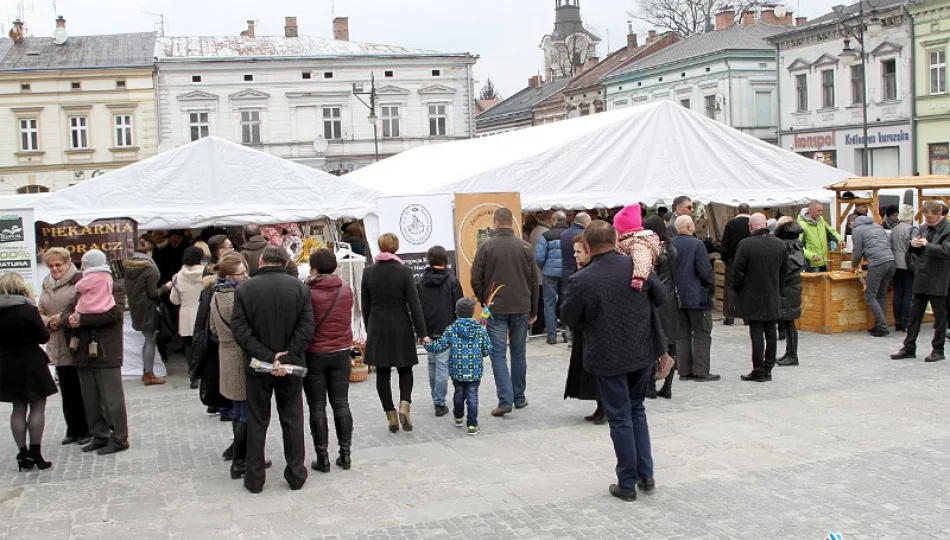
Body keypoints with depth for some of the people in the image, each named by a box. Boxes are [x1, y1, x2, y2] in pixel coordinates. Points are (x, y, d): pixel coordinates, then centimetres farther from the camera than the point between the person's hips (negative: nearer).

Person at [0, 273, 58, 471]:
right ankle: (35, 453, 1)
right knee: (37, 407, 4)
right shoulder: (28, 310, -14)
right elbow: (43, 337, -10)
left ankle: (23, 454, 13)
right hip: (31, 364, -5)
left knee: (18, 409, 12)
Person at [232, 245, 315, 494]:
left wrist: (267, 357, -15)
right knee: (292, 420, 12)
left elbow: (240, 330, -13)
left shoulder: (244, 289, -7)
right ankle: (296, 475, 17)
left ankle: (254, 478, 16)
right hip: (292, 366, 1)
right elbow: (307, 327, -11)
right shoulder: (299, 287, -4)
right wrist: (287, 358, -14)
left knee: (257, 422, 11)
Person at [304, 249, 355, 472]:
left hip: (314, 355, -3)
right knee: (341, 404, 11)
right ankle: (345, 454, 14)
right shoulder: (346, 292, -2)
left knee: (317, 407, 6)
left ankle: (322, 457, 8)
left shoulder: (308, 293, -16)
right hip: (341, 353, 3)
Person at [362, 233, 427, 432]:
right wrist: (421, 332, -4)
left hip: (377, 328, 1)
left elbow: (365, 305, 5)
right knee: (405, 369, 13)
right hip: (401, 327, -1)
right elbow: (414, 304, -9)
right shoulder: (404, 271, -10)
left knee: (382, 372, 8)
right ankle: (404, 404, -8)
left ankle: (391, 415, 8)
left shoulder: (368, 272, -2)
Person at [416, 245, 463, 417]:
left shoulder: (421, 282, 2)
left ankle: (436, 399, 26)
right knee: (442, 365, -2)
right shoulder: (452, 281, -6)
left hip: (428, 331, 3)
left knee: (432, 364, 17)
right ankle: (439, 403, -5)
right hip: (447, 330, -3)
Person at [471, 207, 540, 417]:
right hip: (521, 309, 3)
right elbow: (534, 280, 5)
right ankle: (519, 398, 20)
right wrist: (534, 311, 13)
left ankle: (505, 400, -8)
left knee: (498, 354, 1)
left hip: (496, 308, -2)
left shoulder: (487, 247, -6)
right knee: (519, 353, 13)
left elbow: (476, 279, -6)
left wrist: (484, 301, 11)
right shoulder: (525, 247, 1)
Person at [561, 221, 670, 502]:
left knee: (620, 419, 7)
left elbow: (570, 318, -6)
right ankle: (646, 475, 23)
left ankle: (627, 484, 15)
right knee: (637, 410, 21)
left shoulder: (581, 281, -19)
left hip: (608, 358, -4)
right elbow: (661, 296, 6)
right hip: (643, 352, 4)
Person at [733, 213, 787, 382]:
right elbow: (784, 270, 9)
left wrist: (738, 289, 2)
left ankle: (758, 371, 3)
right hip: (773, 297, 5)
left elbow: (738, 271, -13)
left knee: (757, 334, -1)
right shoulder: (779, 244, 2)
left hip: (752, 297, -5)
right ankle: (768, 369, 17)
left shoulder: (745, 244, -15)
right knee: (771, 332, 10)